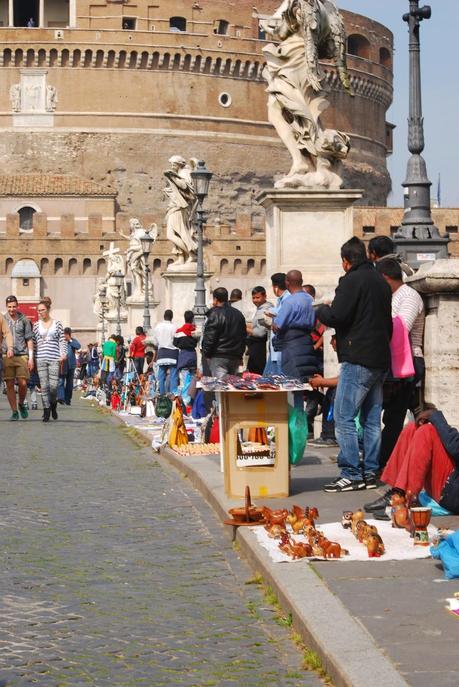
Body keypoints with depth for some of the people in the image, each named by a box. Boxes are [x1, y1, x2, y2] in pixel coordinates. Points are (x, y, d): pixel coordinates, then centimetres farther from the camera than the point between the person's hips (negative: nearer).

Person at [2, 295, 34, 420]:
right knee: (9, 385, -1)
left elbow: (29, 340, 10)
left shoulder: (24, 320, 7)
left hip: (22, 355, 0)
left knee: (23, 383, -9)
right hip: (7, 357, 0)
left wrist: (31, 358, 4)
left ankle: (21, 403, 19)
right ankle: (14, 411, 6)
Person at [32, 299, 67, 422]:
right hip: (41, 358, 2)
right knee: (44, 386, -2)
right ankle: (46, 411, 3)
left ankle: (53, 406, 20)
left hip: (54, 358, -2)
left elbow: (62, 341, 6)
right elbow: (33, 343, 11)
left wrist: (63, 354, -6)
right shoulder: (36, 325, 11)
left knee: (53, 385, -8)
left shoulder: (57, 324, 6)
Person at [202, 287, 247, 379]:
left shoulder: (215, 314, -9)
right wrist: (240, 355, 21)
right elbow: (243, 337, 19)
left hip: (219, 357, -7)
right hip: (235, 358, 7)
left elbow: (209, 338, -12)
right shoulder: (239, 314, 15)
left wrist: (206, 354, -1)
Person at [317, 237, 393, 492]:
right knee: (372, 419, 11)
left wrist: (322, 310, 4)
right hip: (381, 360, 9)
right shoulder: (382, 282, 16)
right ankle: (370, 473, 12)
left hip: (358, 360, -9)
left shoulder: (352, 280, -10)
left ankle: (351, 474, -9)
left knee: (344, 418, -6)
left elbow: (336, 316, -17)